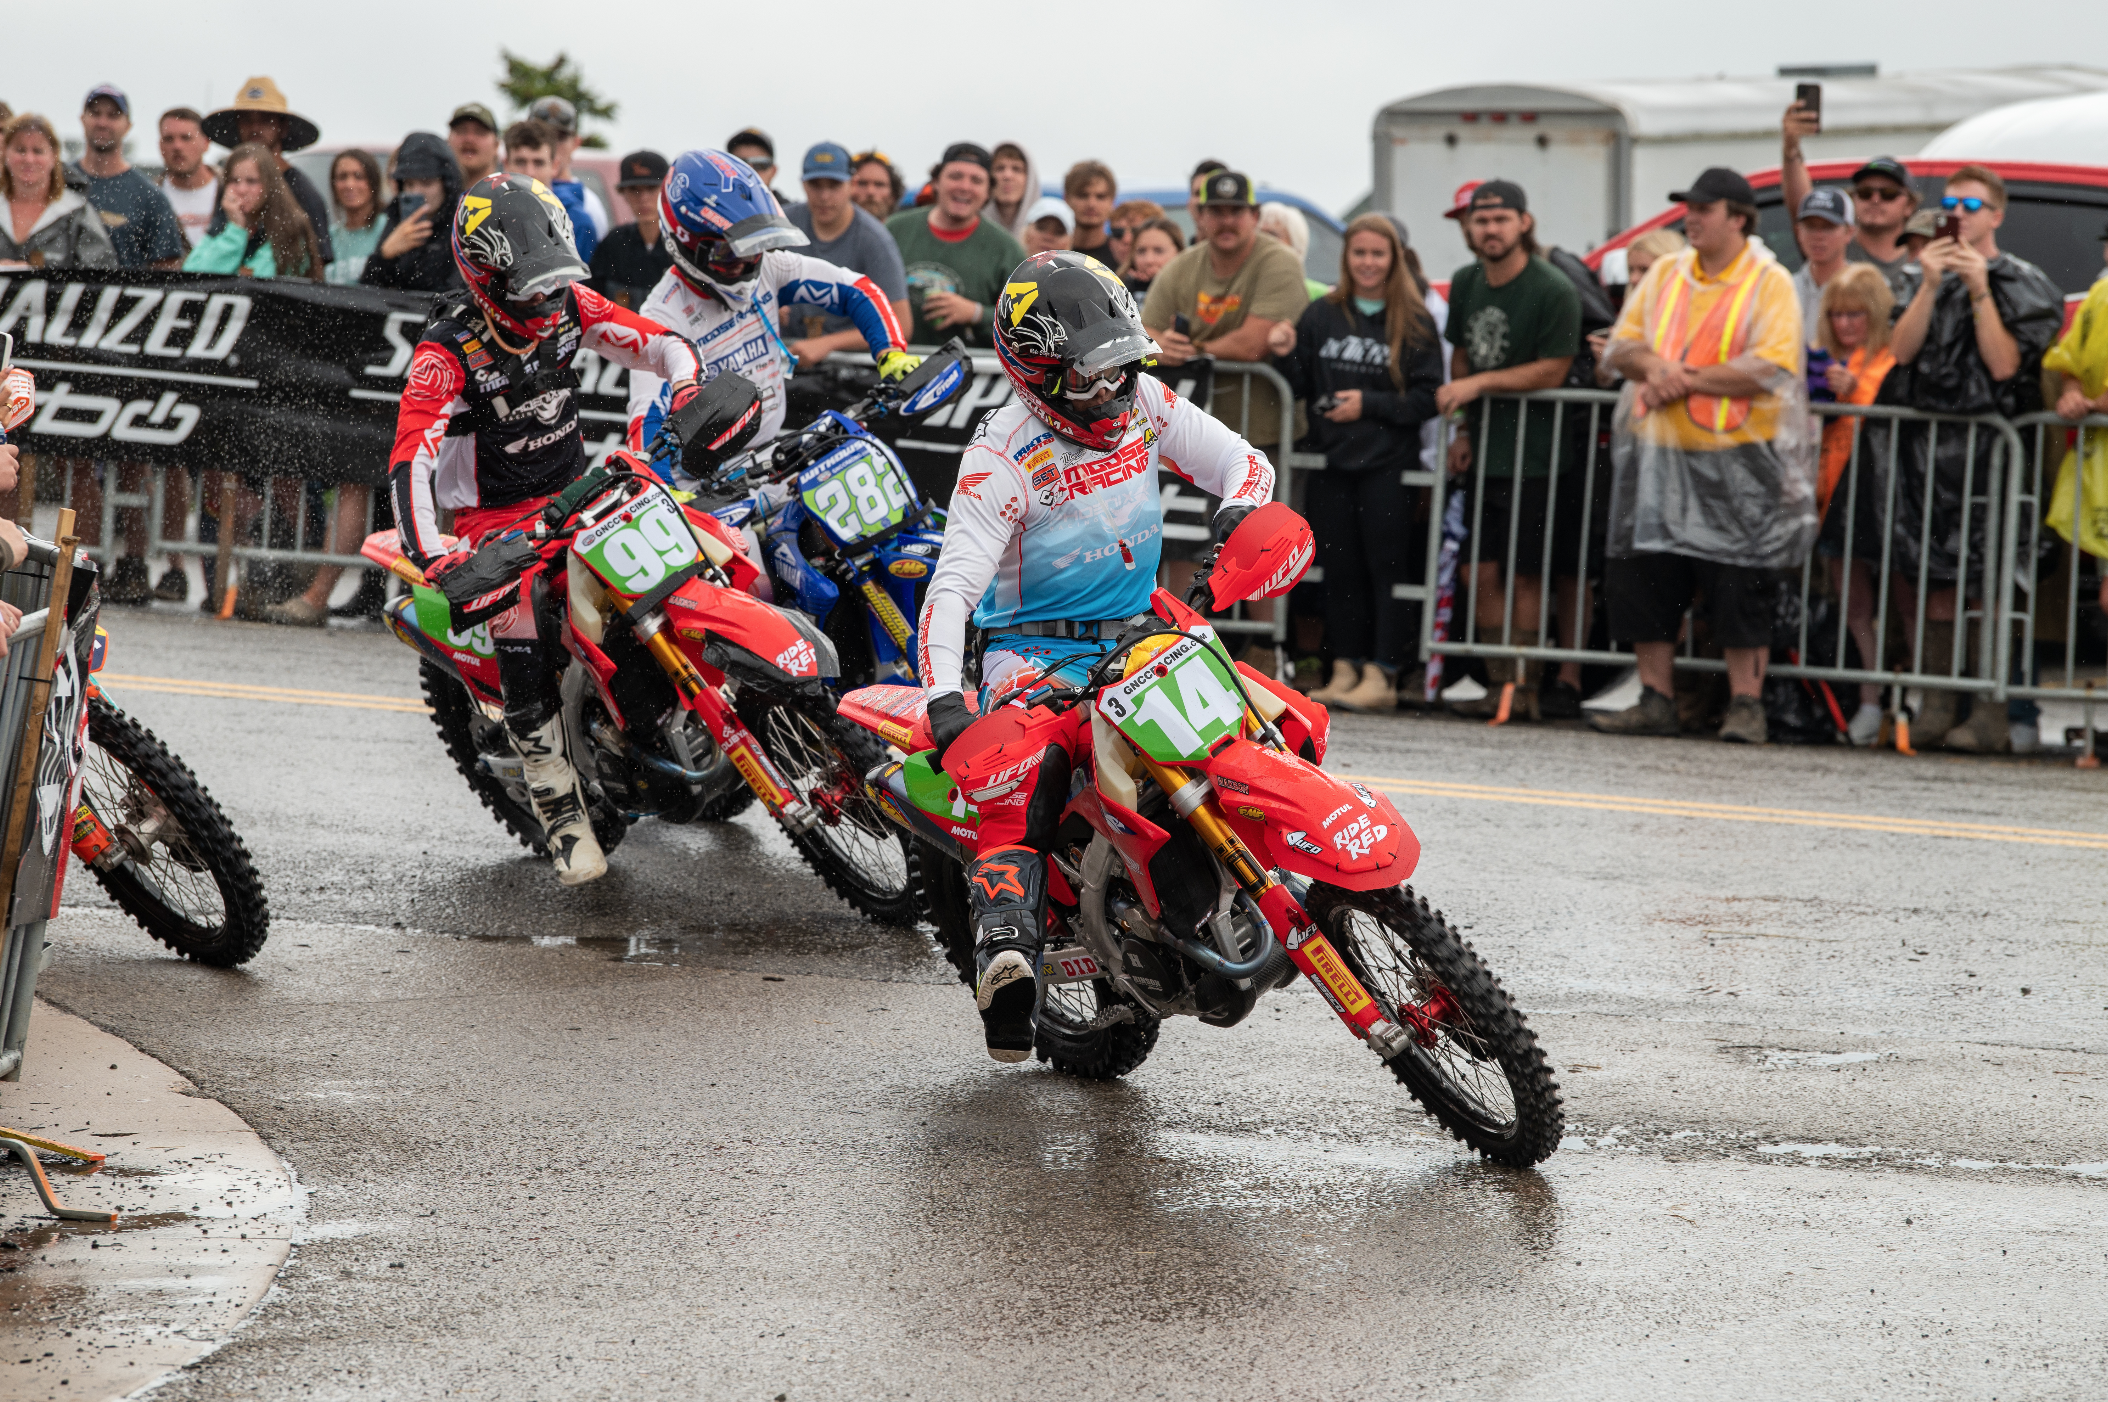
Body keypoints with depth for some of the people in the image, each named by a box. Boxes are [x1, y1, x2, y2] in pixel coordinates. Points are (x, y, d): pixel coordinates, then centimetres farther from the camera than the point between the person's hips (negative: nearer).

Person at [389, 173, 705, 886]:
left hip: (578, 488, 6)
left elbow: (659, 340, 0)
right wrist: (429, 558, -47)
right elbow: (409, 462, -32)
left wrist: (689, 385, -24)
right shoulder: (448, 352, -23)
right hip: (496, 514, -6)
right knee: (524, 645, -23)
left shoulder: (570, 307, -6)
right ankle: (562, 814, -15)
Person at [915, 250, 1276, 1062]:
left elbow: (1241, 460, 10)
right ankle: (1005, 935, -49)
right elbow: (952, 586, -23)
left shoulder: (1144, 405, 2)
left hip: (1136, 639, 6)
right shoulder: (1003, 457, -15)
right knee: (1031, 757, -36)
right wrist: (944, 701, -37)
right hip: (1036, 652, -6)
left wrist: (1242, 509, -16)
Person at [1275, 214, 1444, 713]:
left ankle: (1381, 676, -5)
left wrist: (1369, 404, -11)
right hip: (1331, 464, 4)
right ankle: (1345, 670, 10)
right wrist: (1281, 353, -9)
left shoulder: (1414, 322, 1)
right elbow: (1295, 385, 10)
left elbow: (1427, 399, -2)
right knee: (1340, 569, 5)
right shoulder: (1321, 315, 10)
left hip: (1388, 466, -4)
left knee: (1386, 569, -5)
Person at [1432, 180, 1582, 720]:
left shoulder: (1553, 291, -12)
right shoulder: (1465, 284, 10)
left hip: (1537, 456, -6)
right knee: (1482, 572, 3)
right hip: (1484, 453, 6)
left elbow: (1552, 371, -14)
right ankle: (1501, 682, 9)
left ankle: (1525, 684, 0)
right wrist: (1463, 430, 11)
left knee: (1525, 574, -4)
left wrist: (1480, 384, -14)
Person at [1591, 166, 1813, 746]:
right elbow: (1621, 345, 13)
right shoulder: (1664, 275, 13)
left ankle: (1746, 705, -1)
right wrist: (1652, 364, -10)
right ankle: (1655, 702, 12)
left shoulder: (1769, 283, -4)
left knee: (1739, 588, -6)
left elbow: (1770, 369, -15)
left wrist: (1687, 378, -14)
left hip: (1737, 459, -5)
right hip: (1659, 455, 6)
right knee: (1644, 582, 4)